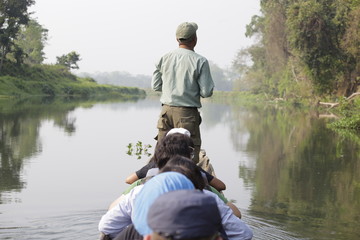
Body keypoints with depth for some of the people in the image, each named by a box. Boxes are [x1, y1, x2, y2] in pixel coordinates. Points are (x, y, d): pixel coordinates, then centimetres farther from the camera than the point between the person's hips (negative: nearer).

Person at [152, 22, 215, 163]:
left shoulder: (165, 58, 3)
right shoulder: (200, 61, -7)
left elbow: (155, 86, 9)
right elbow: (207, 92, -8)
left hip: (166, 110, 4)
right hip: (187, 114, -4)